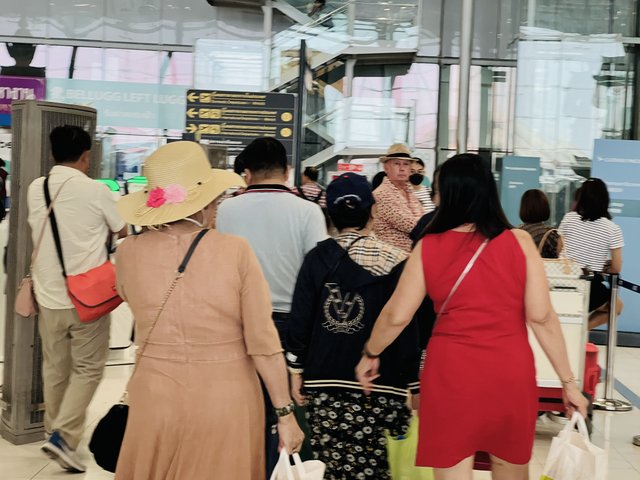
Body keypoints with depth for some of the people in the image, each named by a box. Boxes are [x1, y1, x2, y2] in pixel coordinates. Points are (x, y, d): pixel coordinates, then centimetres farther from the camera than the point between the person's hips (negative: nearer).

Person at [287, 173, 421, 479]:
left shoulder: (317, 259, 2)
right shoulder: (393, 263, -4)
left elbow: (300, 319, 4)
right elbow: (406, 330, -3)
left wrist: (296, 369, 14)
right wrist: (414, 384, 4)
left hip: (324, 383, 2)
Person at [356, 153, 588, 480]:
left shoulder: (428, 247, -3)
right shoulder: (519, 242, -4)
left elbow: (396, 316, 0)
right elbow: (542, 318, -6)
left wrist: (370, 355, 18)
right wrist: (568, 381, 2)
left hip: (450, 373, -1)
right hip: (511, 373, 1)